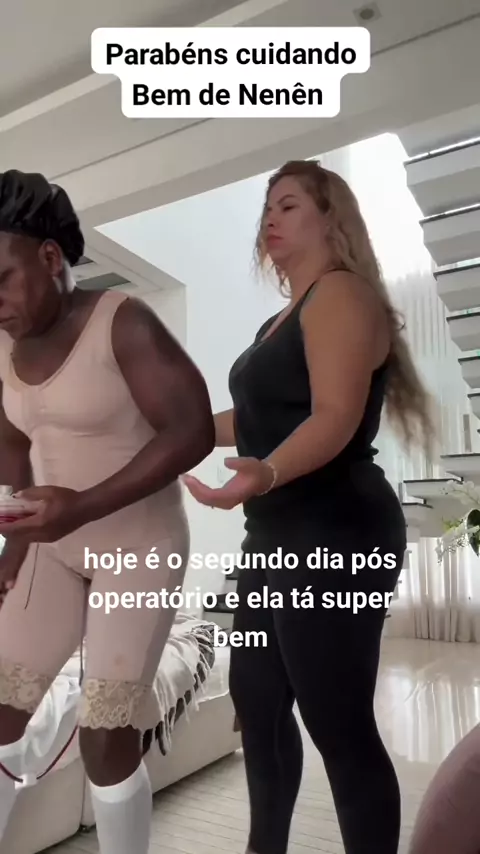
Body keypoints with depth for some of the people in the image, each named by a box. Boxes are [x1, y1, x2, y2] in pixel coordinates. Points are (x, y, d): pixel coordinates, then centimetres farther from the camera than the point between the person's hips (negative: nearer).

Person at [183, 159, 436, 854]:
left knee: (339, 722, -3)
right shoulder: (283, 320, 20)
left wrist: (266, 475, -39)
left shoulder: (341, 293, -8)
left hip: (335, 536, -10)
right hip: (278, 536, 10)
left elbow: (336, 418, -22)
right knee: (256, 698, 17)